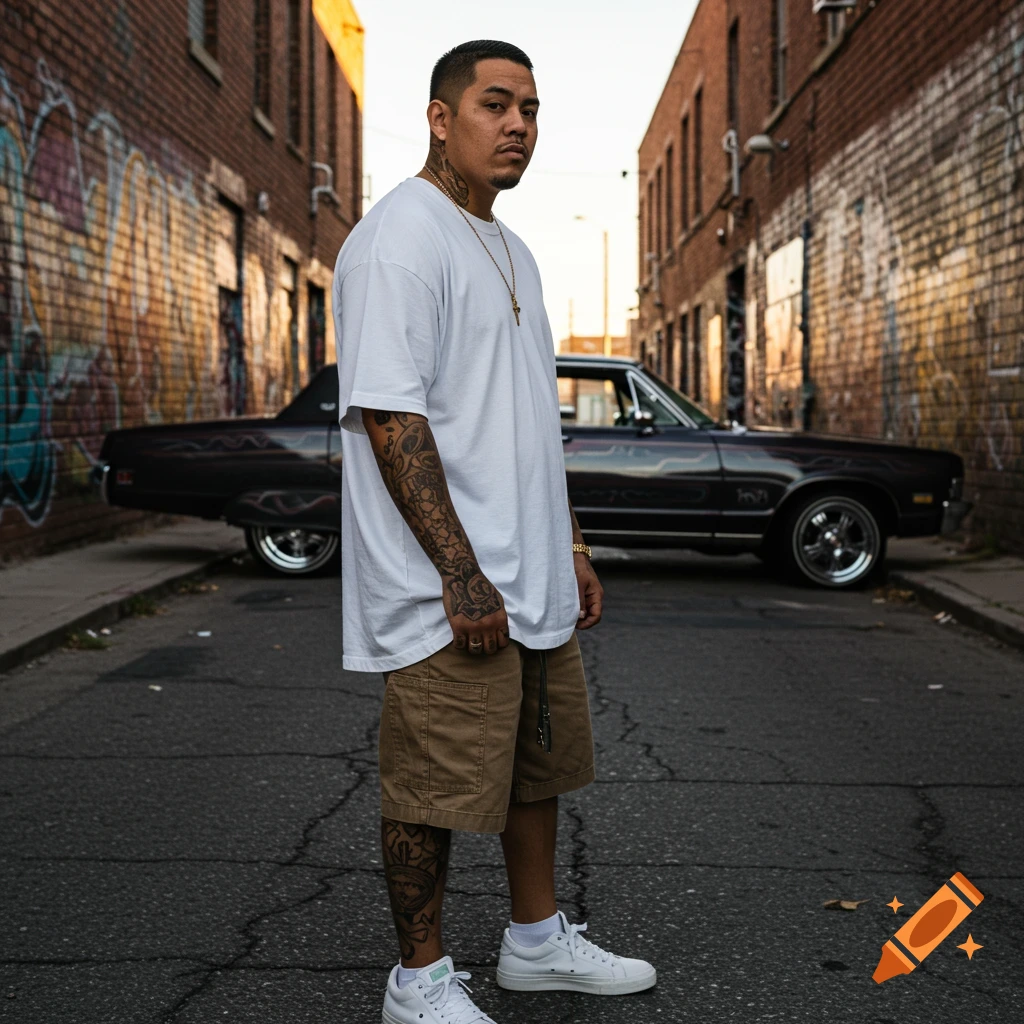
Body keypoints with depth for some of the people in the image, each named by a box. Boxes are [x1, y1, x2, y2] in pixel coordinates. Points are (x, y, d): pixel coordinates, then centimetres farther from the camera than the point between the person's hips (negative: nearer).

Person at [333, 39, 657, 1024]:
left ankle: (537, 939, 34)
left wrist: (569, 546, 21)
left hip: (530, 582, 10)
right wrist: (461, 574, -22)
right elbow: (388, 415, -20)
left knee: (539, 766, 18)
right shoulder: (399, 239, -12)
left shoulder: (511, 252, 18)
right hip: (450, 591, -9)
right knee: (433, 790, 1)